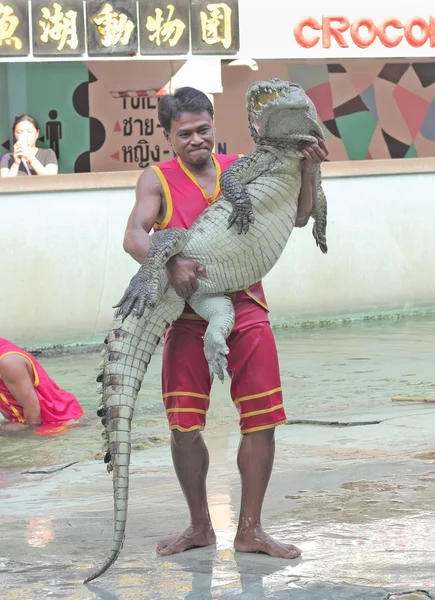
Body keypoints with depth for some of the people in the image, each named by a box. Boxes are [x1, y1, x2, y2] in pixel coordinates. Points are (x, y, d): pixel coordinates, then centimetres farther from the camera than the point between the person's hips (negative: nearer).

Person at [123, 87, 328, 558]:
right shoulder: (158, 180, 0)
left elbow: (297, 217, 10)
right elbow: (134, 237, -15)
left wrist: (306, 170, -6)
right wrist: (170, 262, -34)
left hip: (246, 311, 2)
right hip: (188, 318, -2)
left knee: (261, 421, -2)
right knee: (184, 425, -2)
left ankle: (249, 530, 9)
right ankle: (200, 526, 17)